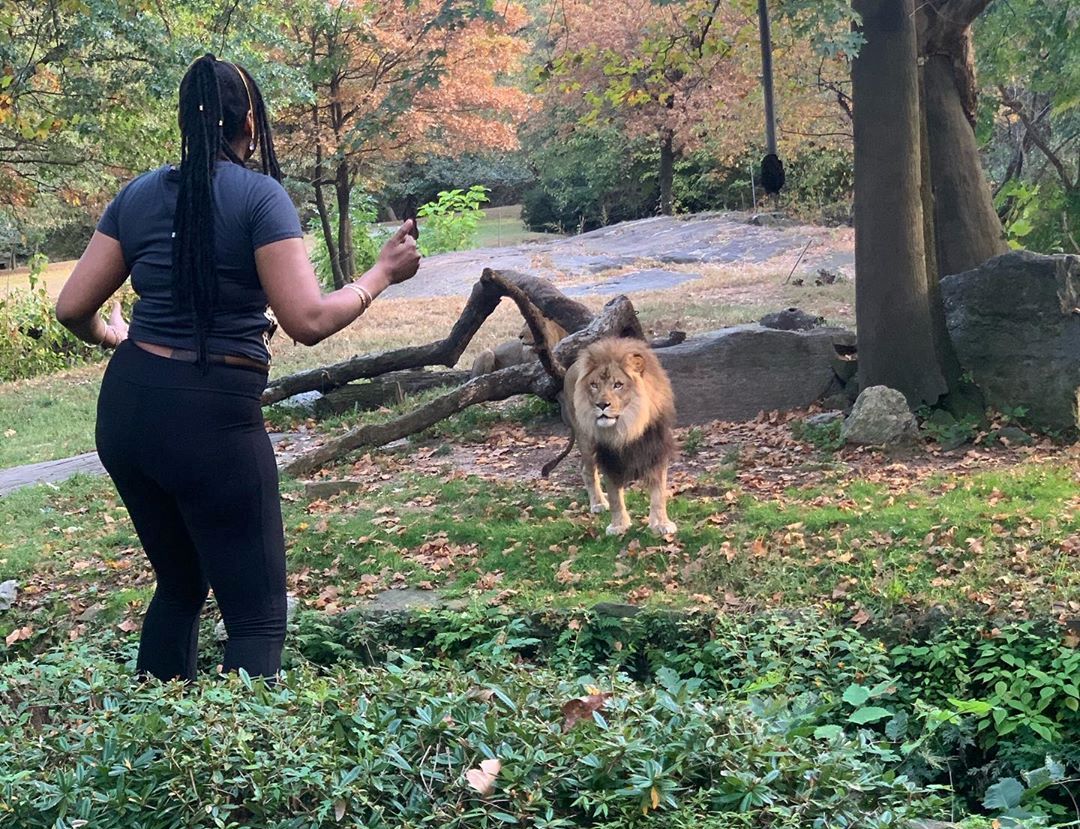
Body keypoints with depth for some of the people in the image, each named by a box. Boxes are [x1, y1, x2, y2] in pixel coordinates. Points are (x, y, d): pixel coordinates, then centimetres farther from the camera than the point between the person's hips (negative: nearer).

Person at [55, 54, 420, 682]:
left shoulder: (140, 195, 8)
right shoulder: (260, 196, -8)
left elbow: (73, 308, 9)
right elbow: (309, 321, -16)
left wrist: (108, 335, 31)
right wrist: (383, 273, -1)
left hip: (126, 411, 7)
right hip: (213, 421, -6)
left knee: (179, 585, 25)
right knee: (258, 617, 2)